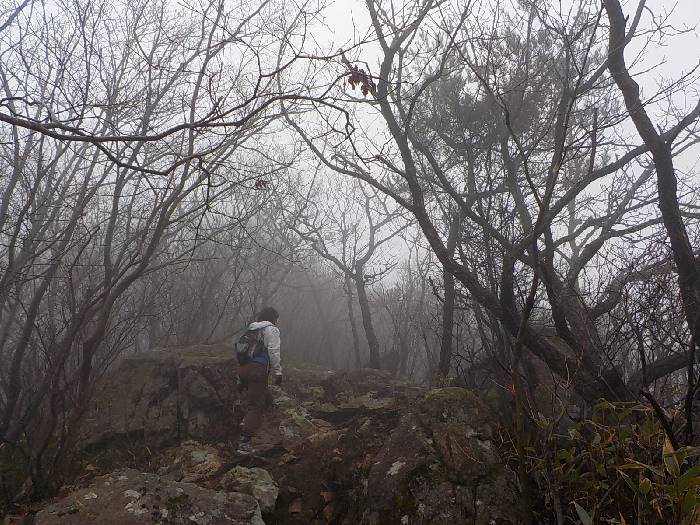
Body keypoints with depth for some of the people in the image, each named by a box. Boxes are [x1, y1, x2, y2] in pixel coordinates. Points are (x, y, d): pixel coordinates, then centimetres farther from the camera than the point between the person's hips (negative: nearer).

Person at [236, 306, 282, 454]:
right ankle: (245, 442, -11)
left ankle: (246, 424, 13)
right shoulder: (271, 330, 0)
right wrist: (278, 372, -9)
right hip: (258, 370, -8)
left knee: (264, 396, 24)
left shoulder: (251, 329, 24)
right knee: (255, 406, -6)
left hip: (244, 368, 8)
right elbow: (273, 352, -11)